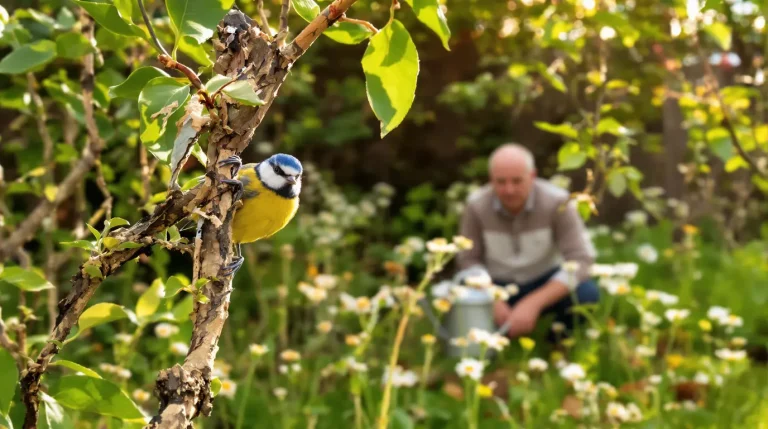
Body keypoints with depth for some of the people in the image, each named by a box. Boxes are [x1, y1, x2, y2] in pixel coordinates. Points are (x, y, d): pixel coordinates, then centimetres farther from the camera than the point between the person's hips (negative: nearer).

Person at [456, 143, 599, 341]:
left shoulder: (557, 202, -25)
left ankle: (559, 337, 2)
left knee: (587, 293, -31)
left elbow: (581, 260, -27)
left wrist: (532, 304, -37)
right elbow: (469, 260, -9)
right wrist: (493, 302, -27)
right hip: (498, 287, 1)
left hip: (545, 281, -1)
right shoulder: (476, 204, -19)